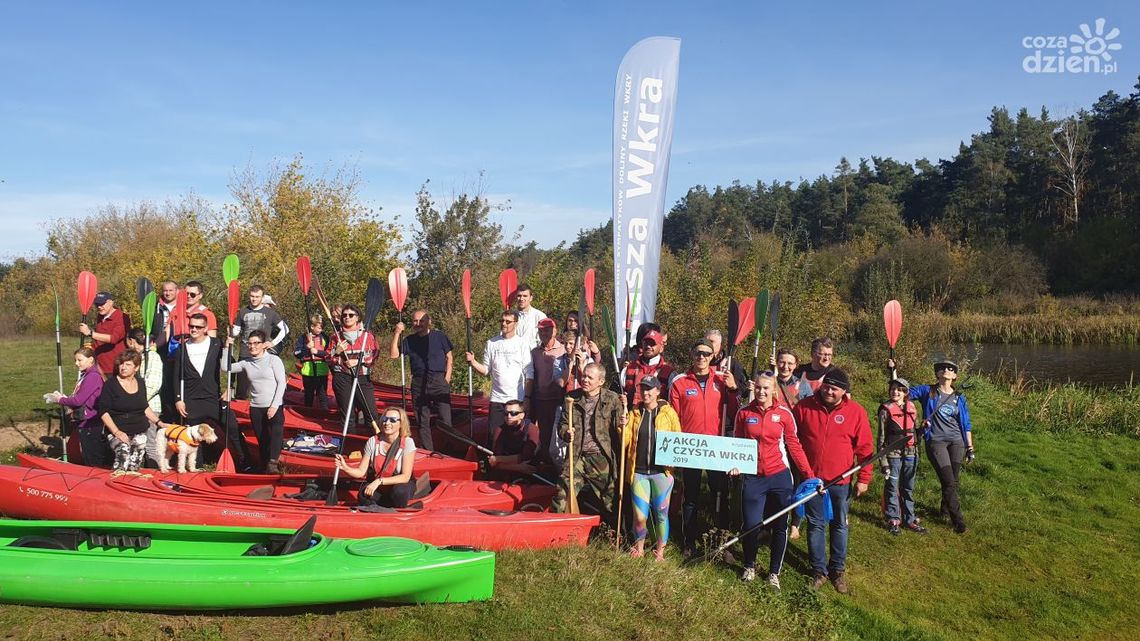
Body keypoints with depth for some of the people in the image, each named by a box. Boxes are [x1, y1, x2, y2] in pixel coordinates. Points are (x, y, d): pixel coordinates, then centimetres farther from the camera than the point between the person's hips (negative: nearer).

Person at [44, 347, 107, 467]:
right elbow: (76, 398, 15)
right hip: (82, 424, 10)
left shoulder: (93, 377, -18)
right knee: (87, 459, 18)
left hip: (89, 425, -10)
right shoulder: (85, 376, 14)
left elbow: (78, 400, -21)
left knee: (93, 463, -3)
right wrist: (60, 397, 0)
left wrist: (59, 400, -6)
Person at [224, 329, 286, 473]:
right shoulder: (246, 363, 9)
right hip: (255, 407, 5)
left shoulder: (273, 360, -4)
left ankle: (272, 462, -31)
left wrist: (274, 406, -13)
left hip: (274, 407, -5)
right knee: (262, 440, 11)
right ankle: (264, 466, 20)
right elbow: (225, 368, 10)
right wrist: (227, 348, 3)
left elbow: (281, 383, -8)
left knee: (276, 433, -29)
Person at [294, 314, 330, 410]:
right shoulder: (303, 337, 1)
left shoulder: (325, 337, 3)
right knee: (308, 395, 14)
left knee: (322, 394, 1)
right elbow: (296, 353, -4)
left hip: (322, 370, -1)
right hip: (308, 371, 1)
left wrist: (317, 352, -15)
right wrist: (308, 347, -16)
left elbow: (329, 352, -4)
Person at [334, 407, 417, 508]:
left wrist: (379, 481, -30)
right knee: (364, 495, -31)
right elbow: (361, 472, -6)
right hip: (376, 486, 2)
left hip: (400, 485, -2)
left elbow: (405, 477, -21)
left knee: (399, 491, -37)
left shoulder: (407, 442, -16)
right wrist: (345, 468, -26)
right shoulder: (373, 441, -7)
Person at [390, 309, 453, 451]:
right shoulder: (409, 340, 10)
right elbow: (393, 354, 2)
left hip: (439, 381, -3)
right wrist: (397, 333, -5)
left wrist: (447, 377, -3)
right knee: (422, 422, 6)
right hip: (418, 383, 3)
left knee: (445, 420, -9)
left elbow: (449, 357, 7)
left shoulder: (439, 336, 4)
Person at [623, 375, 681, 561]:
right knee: (640, 515, 0)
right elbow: (625, 443, 7)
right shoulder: (634, 413, 8)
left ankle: (660, 550, 24)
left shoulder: (668, 412, 1)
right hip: (639, 471, 2)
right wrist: (624, 426, -10)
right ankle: (639, 547, 24)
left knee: (661, 513, 5)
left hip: (661, 471, -1)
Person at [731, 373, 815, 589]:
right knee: (751, 526, -3)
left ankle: (774, 572, 26)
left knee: (780, 527, 8)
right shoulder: (744, 413, 1)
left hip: (779, 477, 0)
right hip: (753, 478, 0)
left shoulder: (784, 414, -3)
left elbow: (794, 446, 0)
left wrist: (810, 475, -5)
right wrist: (735, 465, -9)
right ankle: (749, 566, 24)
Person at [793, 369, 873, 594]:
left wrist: (864, 478, -3)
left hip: (841, 480, 0)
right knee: (815, 524, 8)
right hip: (811, 478, 0)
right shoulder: (804, 407, -5)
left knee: (840, 525, 12)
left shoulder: (856, 412, -6)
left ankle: (838, 569, 27)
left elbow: (865, 448, -2)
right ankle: (819, 570, 20)